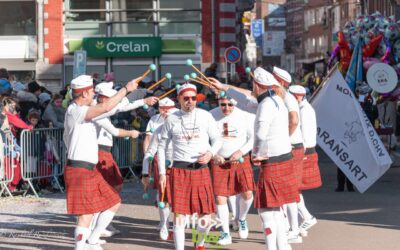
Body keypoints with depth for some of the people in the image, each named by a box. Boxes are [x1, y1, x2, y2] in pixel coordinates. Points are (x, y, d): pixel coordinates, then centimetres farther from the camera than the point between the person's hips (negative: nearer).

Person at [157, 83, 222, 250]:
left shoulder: (205, 116, 2)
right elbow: (162, 146, 10)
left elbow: (217, 140, 7)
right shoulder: (172, 119, 2)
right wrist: (162, 172, 6)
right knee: (179, 216, -6)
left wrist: (211, 153, -14)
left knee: (205, 217, 2)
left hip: (201, 170, 1)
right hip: (179, 171, -1)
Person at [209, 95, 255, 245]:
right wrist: (213, 154, -11)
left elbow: (254, 138, -2)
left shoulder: (245, 115, -7)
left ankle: (241, 219, 19)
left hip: (240, 160, -1)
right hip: (219, 161, 1)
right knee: (220, 197, -4)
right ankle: (225, 234, 9)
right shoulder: (211, 116, -5)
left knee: (247, 193, -13)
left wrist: (240, 152, -16)